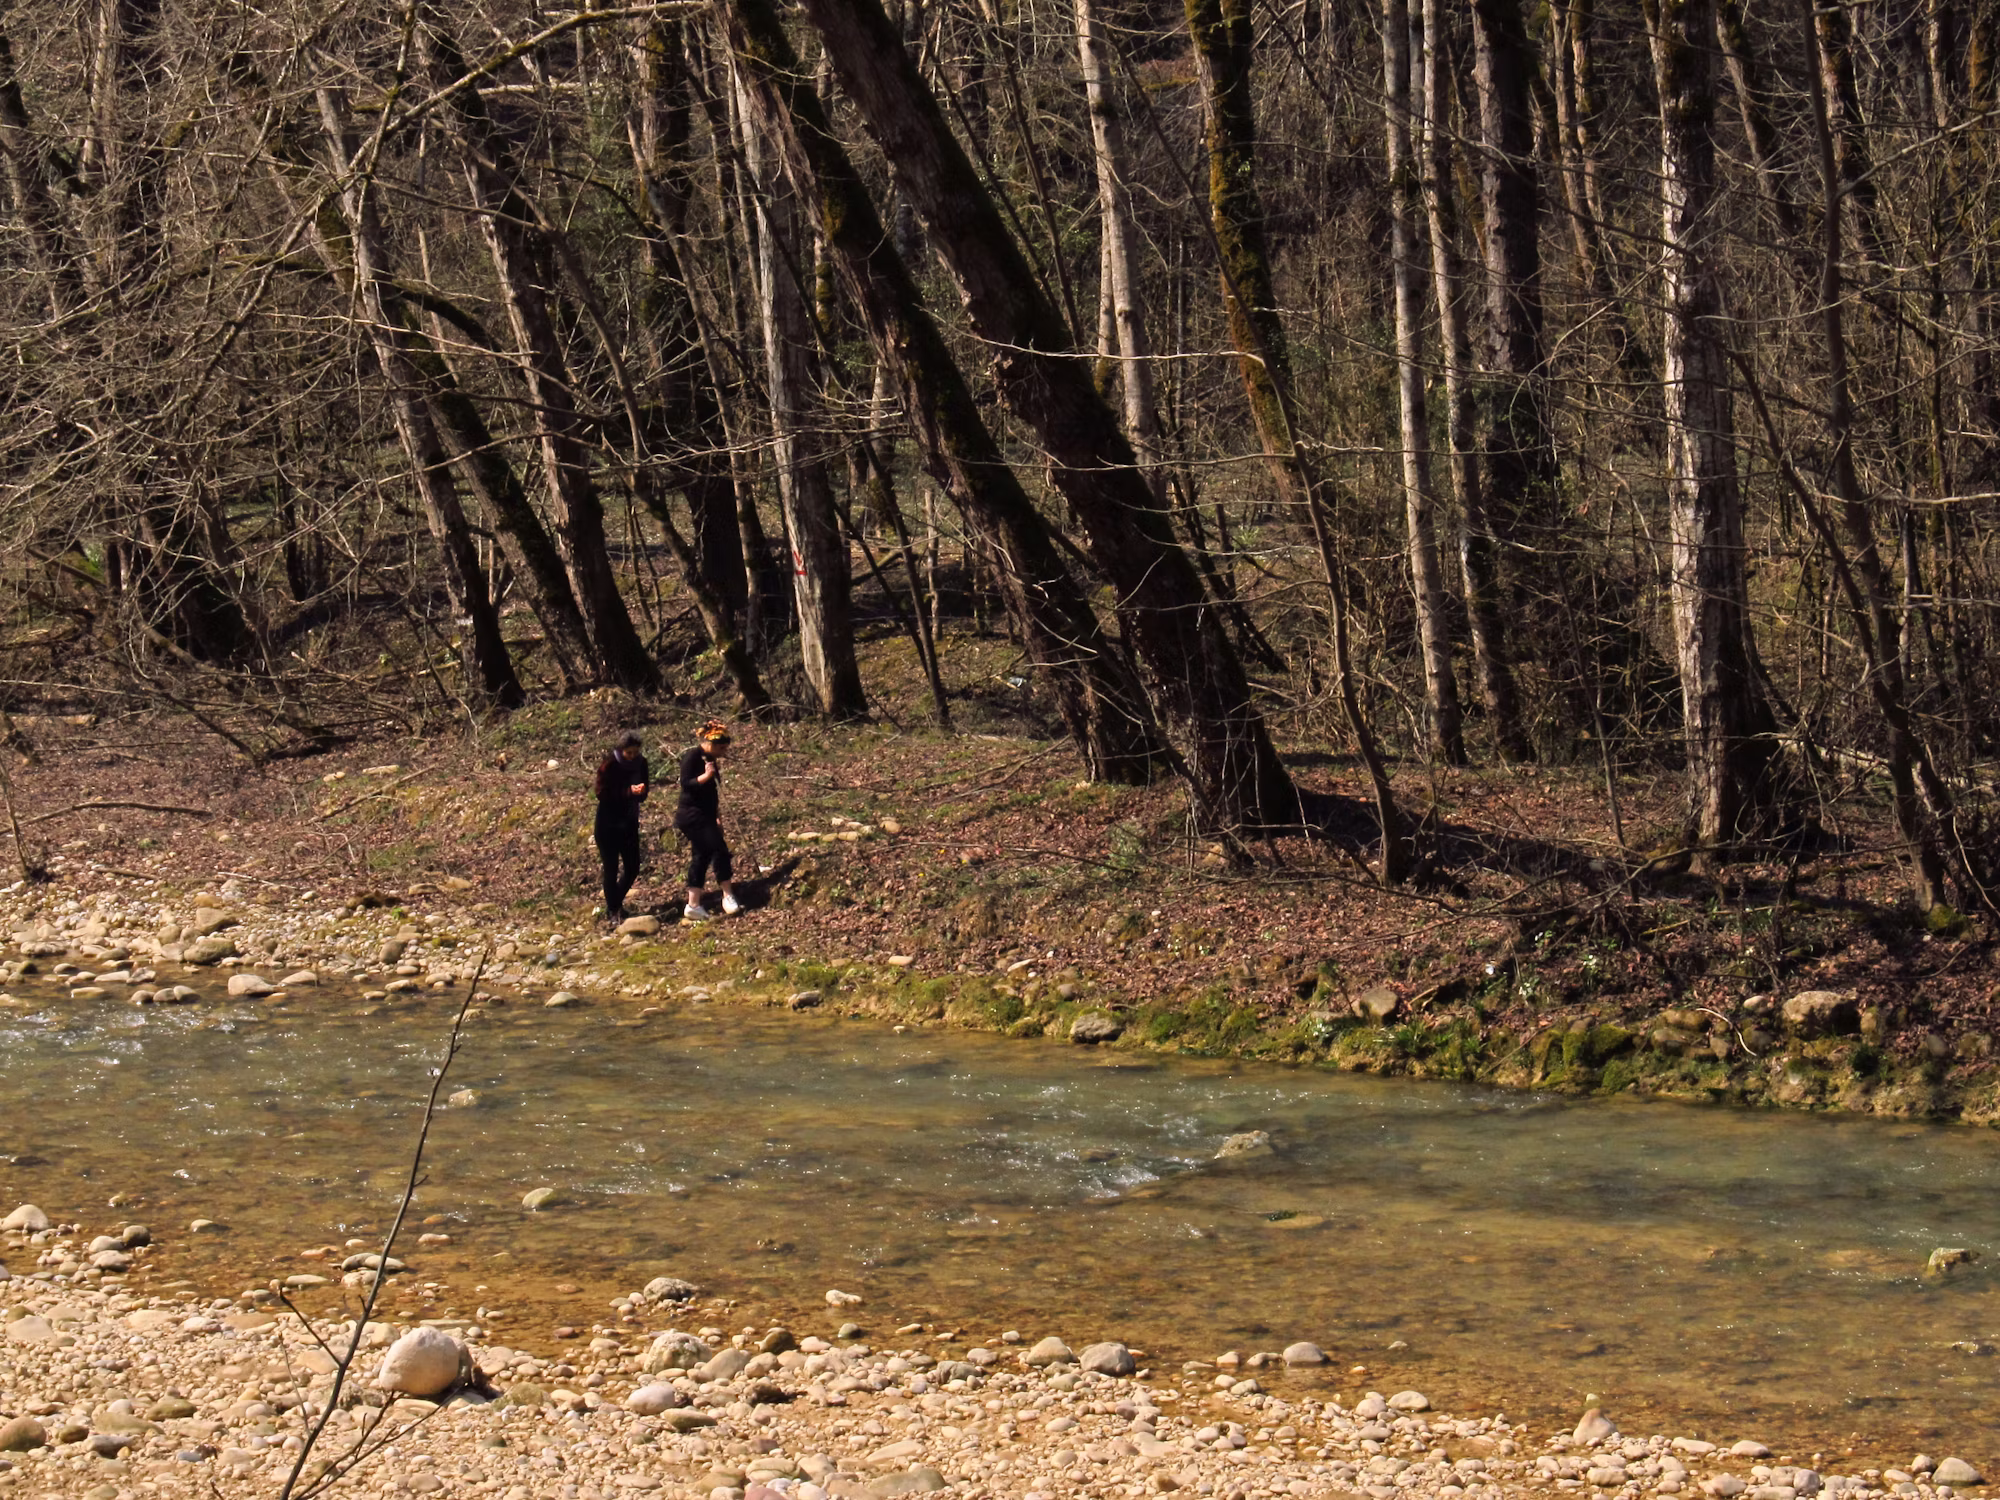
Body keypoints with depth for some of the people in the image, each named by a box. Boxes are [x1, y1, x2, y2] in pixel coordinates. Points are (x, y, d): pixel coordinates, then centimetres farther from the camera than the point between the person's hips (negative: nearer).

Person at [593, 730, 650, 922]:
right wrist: (629, 791, -30)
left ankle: (616, 903, 31)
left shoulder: (640, 764, -4)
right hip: (608, 825, -5)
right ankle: (612, 911, 17)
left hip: (629, 823, 5)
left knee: (632, 869, 8)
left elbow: (643, 795, 1)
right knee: (611, 869, 1)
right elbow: (602, 794, -21)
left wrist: (640, 791, -24)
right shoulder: (608, 765, -18)